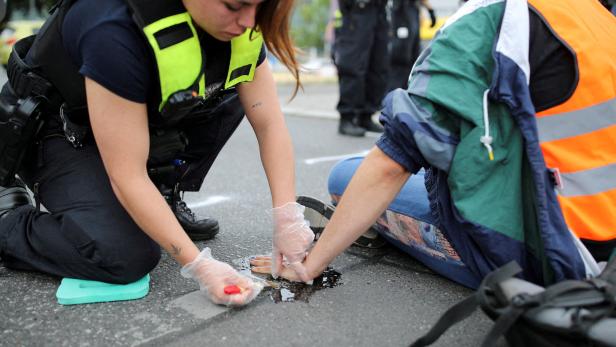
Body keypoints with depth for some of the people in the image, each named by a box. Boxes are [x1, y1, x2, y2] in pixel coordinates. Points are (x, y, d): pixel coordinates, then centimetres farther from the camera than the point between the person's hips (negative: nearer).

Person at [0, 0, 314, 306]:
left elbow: (270, 123, -15)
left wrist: (288, 217, -23)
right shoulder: (119, 31, -37)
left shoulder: (239, 26, -18)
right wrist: (199, 265, -35)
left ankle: (165, 201, 1)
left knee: (233, 97, -10)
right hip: (57, 132, -6)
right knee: (127, 258, -24)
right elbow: (127, 176, -34)